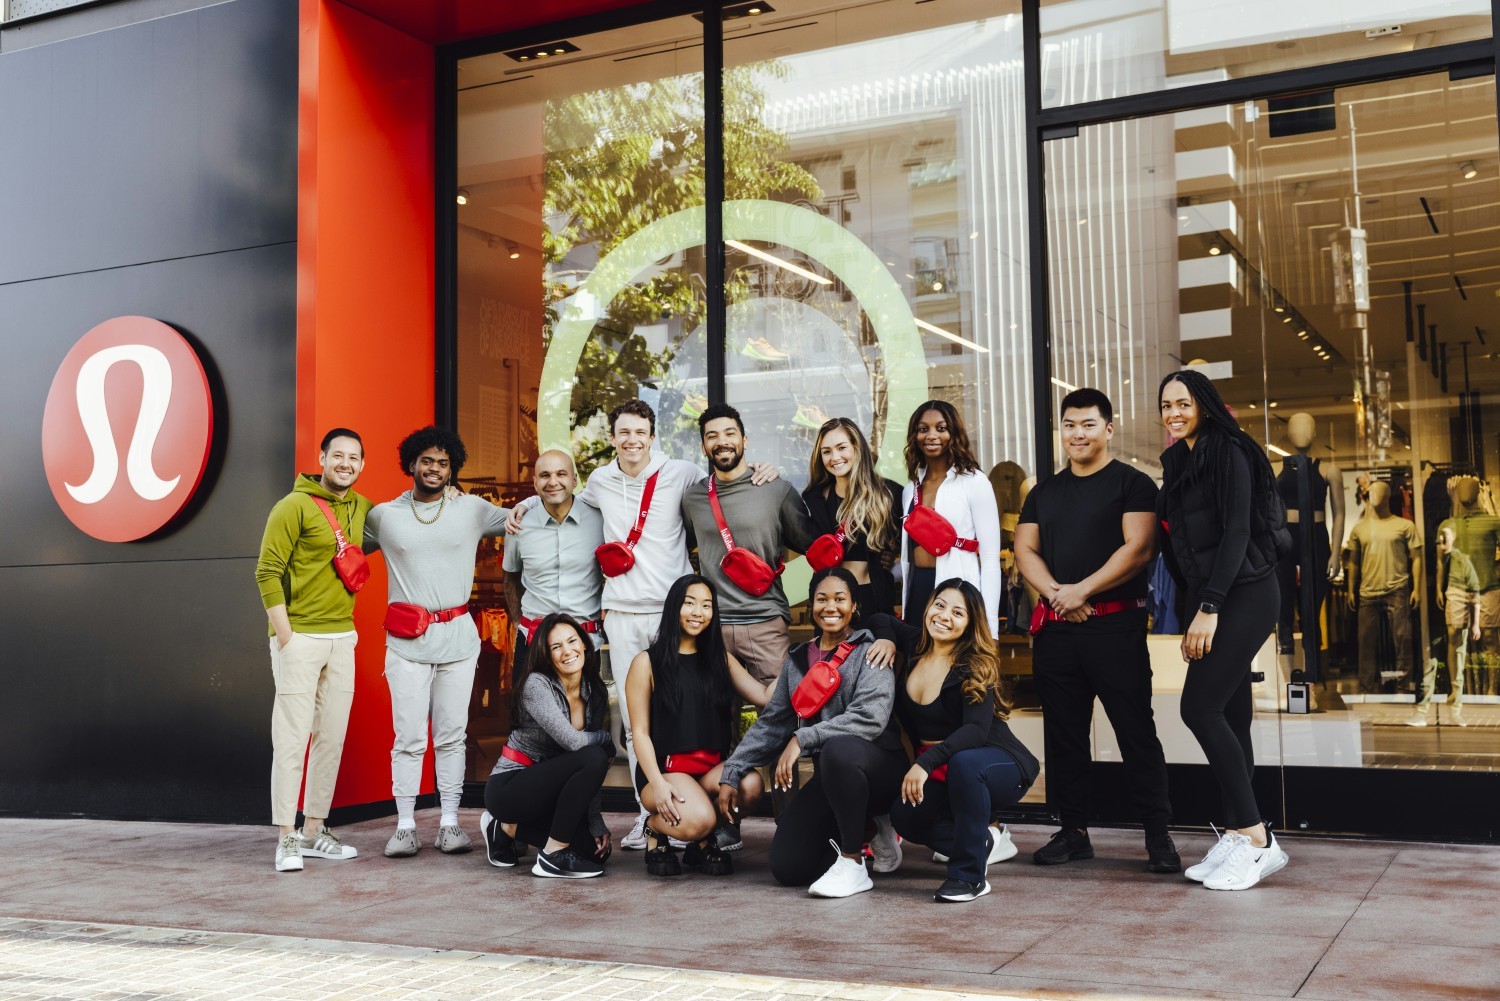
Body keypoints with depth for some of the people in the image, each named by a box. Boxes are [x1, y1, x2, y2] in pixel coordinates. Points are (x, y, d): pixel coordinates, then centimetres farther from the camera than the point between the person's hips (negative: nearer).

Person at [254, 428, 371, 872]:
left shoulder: (362, 509, 10)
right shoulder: (295, 506, -8)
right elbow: (267, 572, -11)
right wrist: (285, 636, -15)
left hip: (342, 638, 6)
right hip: (299, 636, -6)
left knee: (332, 737, 9)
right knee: (292, 738, -5)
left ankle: (314, 830, 19)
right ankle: (286, 839, 0)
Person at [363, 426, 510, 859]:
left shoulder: (473, 509, 6)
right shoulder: (384, 515, 7)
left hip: (457, 636, 1)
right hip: (406, 641, -1)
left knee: (451, 734, 5)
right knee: (409, 736, -2)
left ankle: (450, 822, 11)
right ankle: (405, 826, 5)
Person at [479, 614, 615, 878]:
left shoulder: (595, 693, 2)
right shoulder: (537, 685, -19)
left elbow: (591, 774, 3)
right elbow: (572, 741, -29)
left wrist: (596, 824, -4)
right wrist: (607, 739, -8)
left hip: (547, 787, 8)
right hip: (508, 787, -8)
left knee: (596, 851, -6)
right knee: (594, 758, -27)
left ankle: (507, 827, 13)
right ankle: (553, 856, -16)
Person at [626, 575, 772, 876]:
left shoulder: (720, 658, 16)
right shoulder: (647, 662, 2)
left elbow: (765, 696, 5)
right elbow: (640, 732, -3)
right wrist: (657, 783, -16)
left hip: (712, 767, 4)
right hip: (665, 766, -4)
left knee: (750, 784, -30)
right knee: (698, 820, -34)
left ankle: (705, 843, 1)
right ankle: (655, 830, 5)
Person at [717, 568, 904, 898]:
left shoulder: (869, 653, -6)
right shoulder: (799, 659, 12)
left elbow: (870, 716, -22)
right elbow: (771, 722, 13)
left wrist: (802, 739, -26)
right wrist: (731, 774, 6)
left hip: (877, 767, -5)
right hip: (830, 776, 6)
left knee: (837, 749, -40)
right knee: (787, 868, -10)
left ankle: (853, 865, -23)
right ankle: (860, 832, 17)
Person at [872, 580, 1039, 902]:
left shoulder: (976, 666, -17)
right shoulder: (915, 644, -1)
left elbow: (976, 729, -31)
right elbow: (879, 620, 19)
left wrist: (925, 763, -41)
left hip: (996, 764, -6)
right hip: (938, 770, 6)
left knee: (963, 762, -39)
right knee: (905, 816, -20)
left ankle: (969, 876, -27)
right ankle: (987, 837, 7)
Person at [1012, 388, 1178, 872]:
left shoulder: (1132, 483, 0)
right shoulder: (1044, 492, 16)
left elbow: (1139, 548, -11)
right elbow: (1025, 550, 9)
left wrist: (1081, 590, -15)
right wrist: (1055, 593, -9)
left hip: (1115, 626, -5)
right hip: (1056, 628, 6)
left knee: (1136, 731, -5)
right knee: (1063, 732, 10)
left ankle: (1158, 833, 1)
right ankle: (1073, 831, 19)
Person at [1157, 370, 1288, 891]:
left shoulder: (1227, 452, -7)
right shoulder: (1179, 463, 18)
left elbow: (1236, 532, -15)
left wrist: (1208, 608, -20)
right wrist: (1192, 615, 12)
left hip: (1244, 594, -8)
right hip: (1211, 602, 8)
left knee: (1200, 707, -15)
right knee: (1229, 719, 6)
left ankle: (1255, 837, -8)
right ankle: (1239, 839, 8)